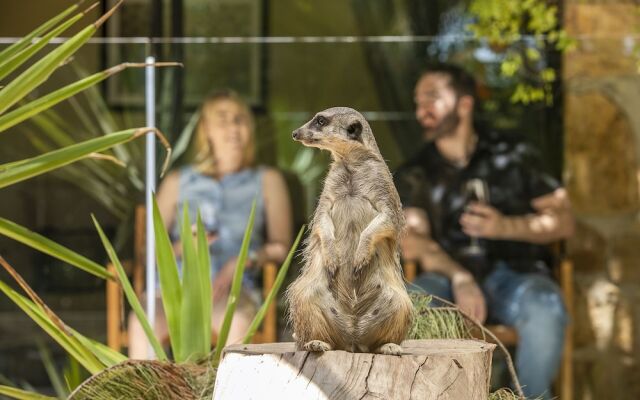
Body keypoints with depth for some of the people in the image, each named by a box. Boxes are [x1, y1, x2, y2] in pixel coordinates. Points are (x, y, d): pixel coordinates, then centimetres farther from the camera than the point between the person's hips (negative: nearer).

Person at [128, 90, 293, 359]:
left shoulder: (267, 181, 20)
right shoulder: (178, 182, 23)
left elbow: (281, 246, 10)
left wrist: (245, 261, -11)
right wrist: (181, 248, -5)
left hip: (233, 288, -1)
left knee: (238, 323, -40)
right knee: (142, 323, -36)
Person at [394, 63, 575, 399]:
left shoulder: (512, 155, 13)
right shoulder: (415, 175, 13)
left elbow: (563, 221, 8)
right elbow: (412, 242, -4)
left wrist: (506, 227, -11)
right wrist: (460, 278, -24)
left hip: (516, 274, -1)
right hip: (451, 277, 1)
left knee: (545, 308, -37)